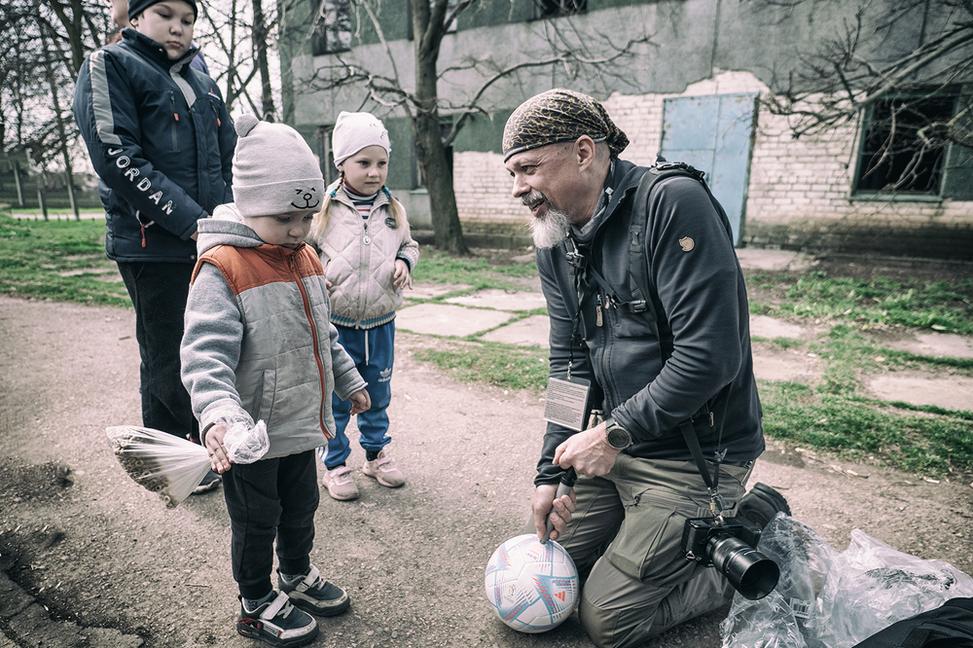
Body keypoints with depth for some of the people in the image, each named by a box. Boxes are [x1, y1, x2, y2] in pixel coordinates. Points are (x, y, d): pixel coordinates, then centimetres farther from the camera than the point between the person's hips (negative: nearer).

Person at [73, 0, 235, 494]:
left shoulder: (202, 84, 18)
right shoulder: (111, 66, -1)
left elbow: (230, 163, 17)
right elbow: (118, 160, -13)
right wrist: (193, 222, -18)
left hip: (213, 245, 6)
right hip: (155, 246, -6)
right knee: (167, 357, 4)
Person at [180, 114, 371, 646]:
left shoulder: (305, 259, 5)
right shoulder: (222, 269, -20)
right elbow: (205, 353, -28)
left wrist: (349, 381, 21)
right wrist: (217, 413, -44)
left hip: (301, 423, 7)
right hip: (251, 433, -7)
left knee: (302, 506, 23)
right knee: (256, 521, 13)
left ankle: (297, 573, 48)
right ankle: (256, 605, 36)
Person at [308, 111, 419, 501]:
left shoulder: (393, 210, 3)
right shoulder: (323, 209, -6)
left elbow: (409, 244, 18)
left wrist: (405, 261, -3)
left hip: (381, 324, 3)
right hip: (336, 326, -3)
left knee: (378, 396, 18)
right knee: (335, 399, 9)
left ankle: (377, 454, 37)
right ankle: (334, 465, 27)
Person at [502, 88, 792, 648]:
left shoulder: (673, 204, -21)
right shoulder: (555, 243, 2)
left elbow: (710, 354, -26)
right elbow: (570, 361, 2)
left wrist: (616, 432, -20)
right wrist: (551, 471, -3)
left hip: (695, 454, -7)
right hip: (617, 442, 8)